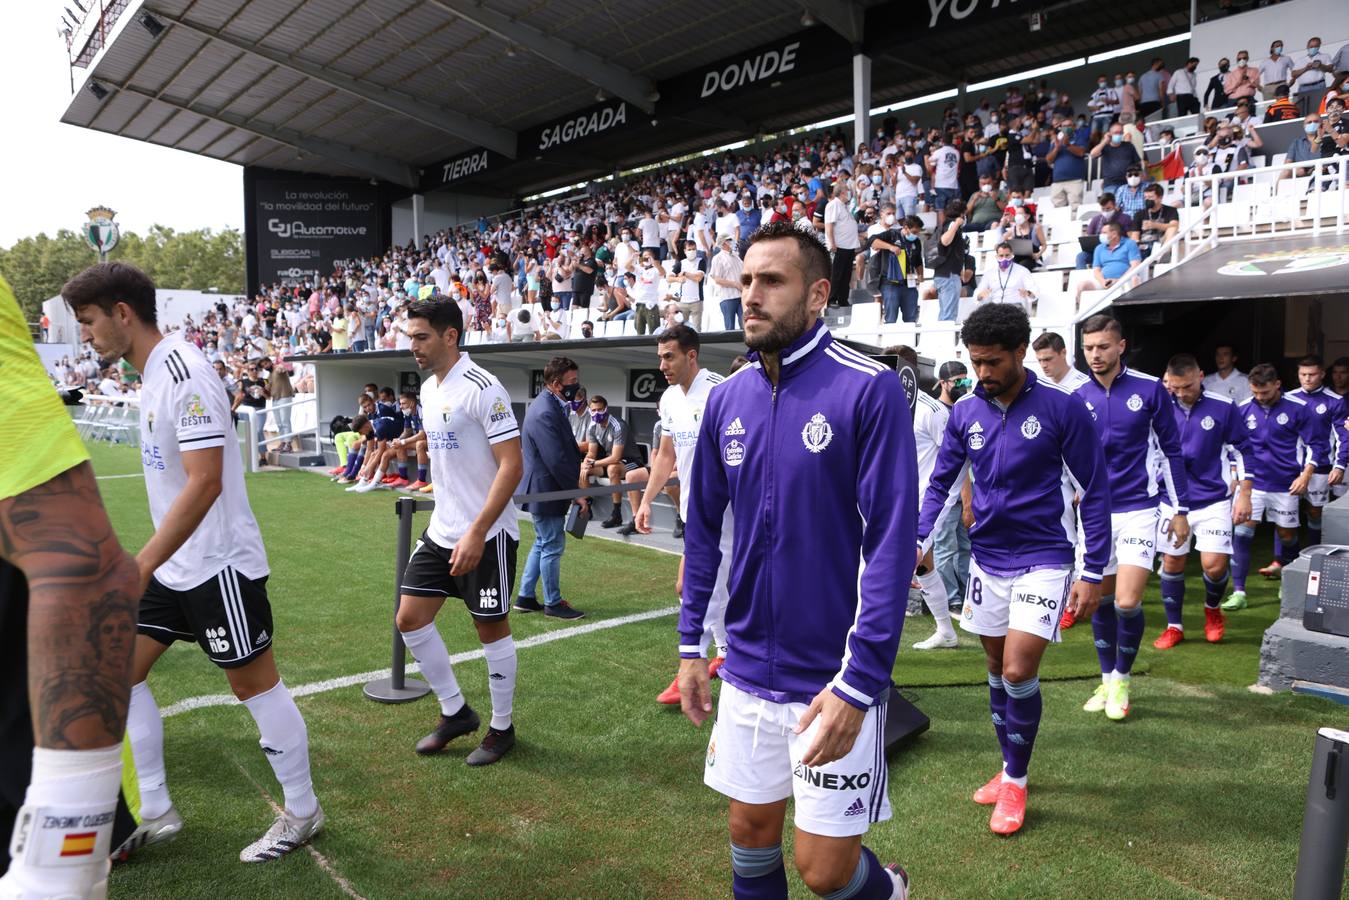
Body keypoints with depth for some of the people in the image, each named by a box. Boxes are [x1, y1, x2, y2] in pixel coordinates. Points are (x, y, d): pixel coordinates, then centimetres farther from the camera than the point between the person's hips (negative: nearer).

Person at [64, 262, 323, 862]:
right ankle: (155, 813, 24)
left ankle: (302, 813, 19)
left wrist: (140, 566, -27)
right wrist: (149, 563, 22)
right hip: (173, 565, 10)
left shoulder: (185, 373, -19)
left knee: (254, 685, 2)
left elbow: (205, 483, -26)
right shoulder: (150, 374, 10)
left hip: (219, 566, -9)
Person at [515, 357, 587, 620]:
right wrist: (577, 493, -19)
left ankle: (526, 597, 27)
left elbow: (564, 451, 18)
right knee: (553, 545, 0)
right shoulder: (545, 413, -24)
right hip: (544, 491, -11)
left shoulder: (551, 406, 11)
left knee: (543, 544, 19)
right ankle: (553, 603, 13)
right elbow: (557, 461, -26)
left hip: (543, 490, 11)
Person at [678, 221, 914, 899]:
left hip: (832, 683, -5)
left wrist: (857, 683, -20)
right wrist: (691, 645, 10)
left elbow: (891, 541, -17)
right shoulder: (727, 399, 3)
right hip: (747, 672, 5)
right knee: (751, 832, 17)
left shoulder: (869, 390, -14)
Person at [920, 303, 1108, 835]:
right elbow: (942, 483, 6)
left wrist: (1094, 573, -9)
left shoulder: (1062, 409, -11)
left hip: (1042, 560, -4)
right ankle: (1009, 768, 33)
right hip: (986, 559, 5)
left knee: (1018, 671, -10)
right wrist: (919, 541, -9)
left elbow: (1095, 492, -7)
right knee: (997, 668, 14)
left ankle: (1016, 781, 13)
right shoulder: (965, 413, 0)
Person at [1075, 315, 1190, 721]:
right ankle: (1107, 681, 28)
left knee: (1127, 603, -10)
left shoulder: (1150, 389, -4)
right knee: (1101, 601, 10)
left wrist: (1181, 509, 3)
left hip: (1138, 510, -2)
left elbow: (1170, 450, 2)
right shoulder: (1077, 399, 1)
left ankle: (1122, 681, 14)